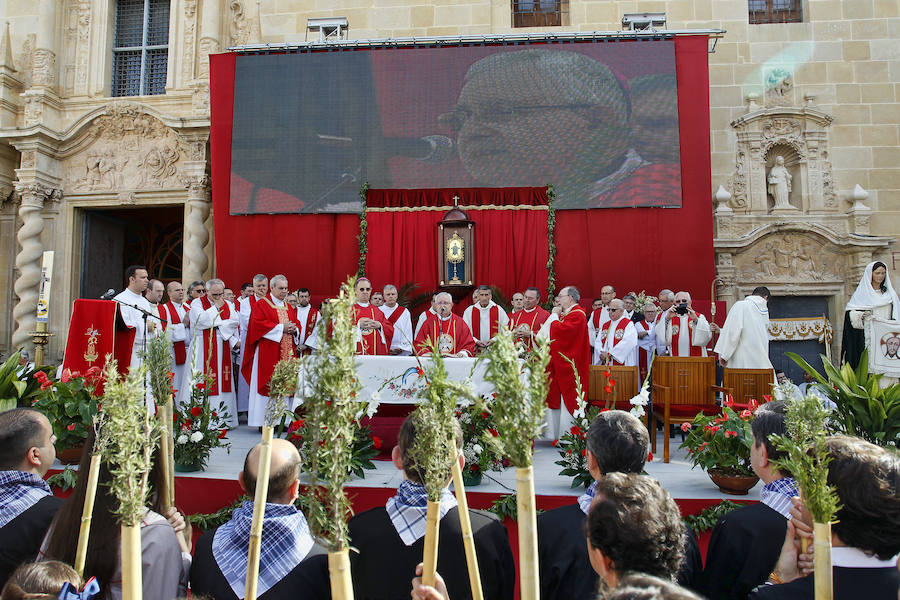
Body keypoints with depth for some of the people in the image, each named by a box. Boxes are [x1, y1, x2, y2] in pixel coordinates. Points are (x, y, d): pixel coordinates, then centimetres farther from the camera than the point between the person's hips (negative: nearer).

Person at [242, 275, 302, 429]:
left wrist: (294, 329, -4)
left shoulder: (288, 307, 19)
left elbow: (297, 324, 20)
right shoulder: (261, 304, -1)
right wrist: (281, 328, -15)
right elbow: (257, 324, -14)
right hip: (268, 353, -6)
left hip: (286, 353, 6)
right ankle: (264, 421, -2)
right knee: (268, 385, -6)